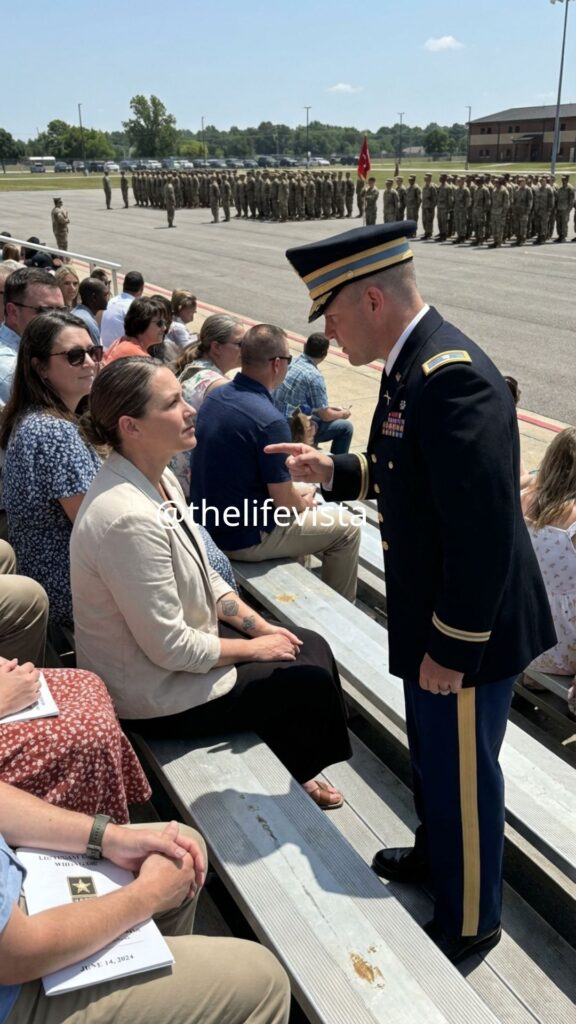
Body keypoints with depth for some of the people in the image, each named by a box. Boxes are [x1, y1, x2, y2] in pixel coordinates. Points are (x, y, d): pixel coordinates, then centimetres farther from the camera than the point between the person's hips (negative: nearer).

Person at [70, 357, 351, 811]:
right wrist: (253, 647, -13)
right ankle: (293, 777, 30)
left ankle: (292, 771, 29)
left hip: (181, 641, 9)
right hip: (156, 692, -8)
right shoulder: (128, 518, -33)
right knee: (311, 681, 0)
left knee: (314, 647, 8)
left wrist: (261, 626, 1)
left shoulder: (160, 479, -3)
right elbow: (172, 649, -27)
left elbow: (205, 577, 9)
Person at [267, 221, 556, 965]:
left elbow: (484, 532, -29)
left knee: (461, 776, 11)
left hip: (468, 629, -9)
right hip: (430, 617, 9)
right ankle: (434, 856, 52)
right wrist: (334, 471, 2)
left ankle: (468, 923, 35)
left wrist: (452, 647, -22)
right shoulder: (410, 364, 4)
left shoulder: (452, 376, -27)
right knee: (431, 758, 27)